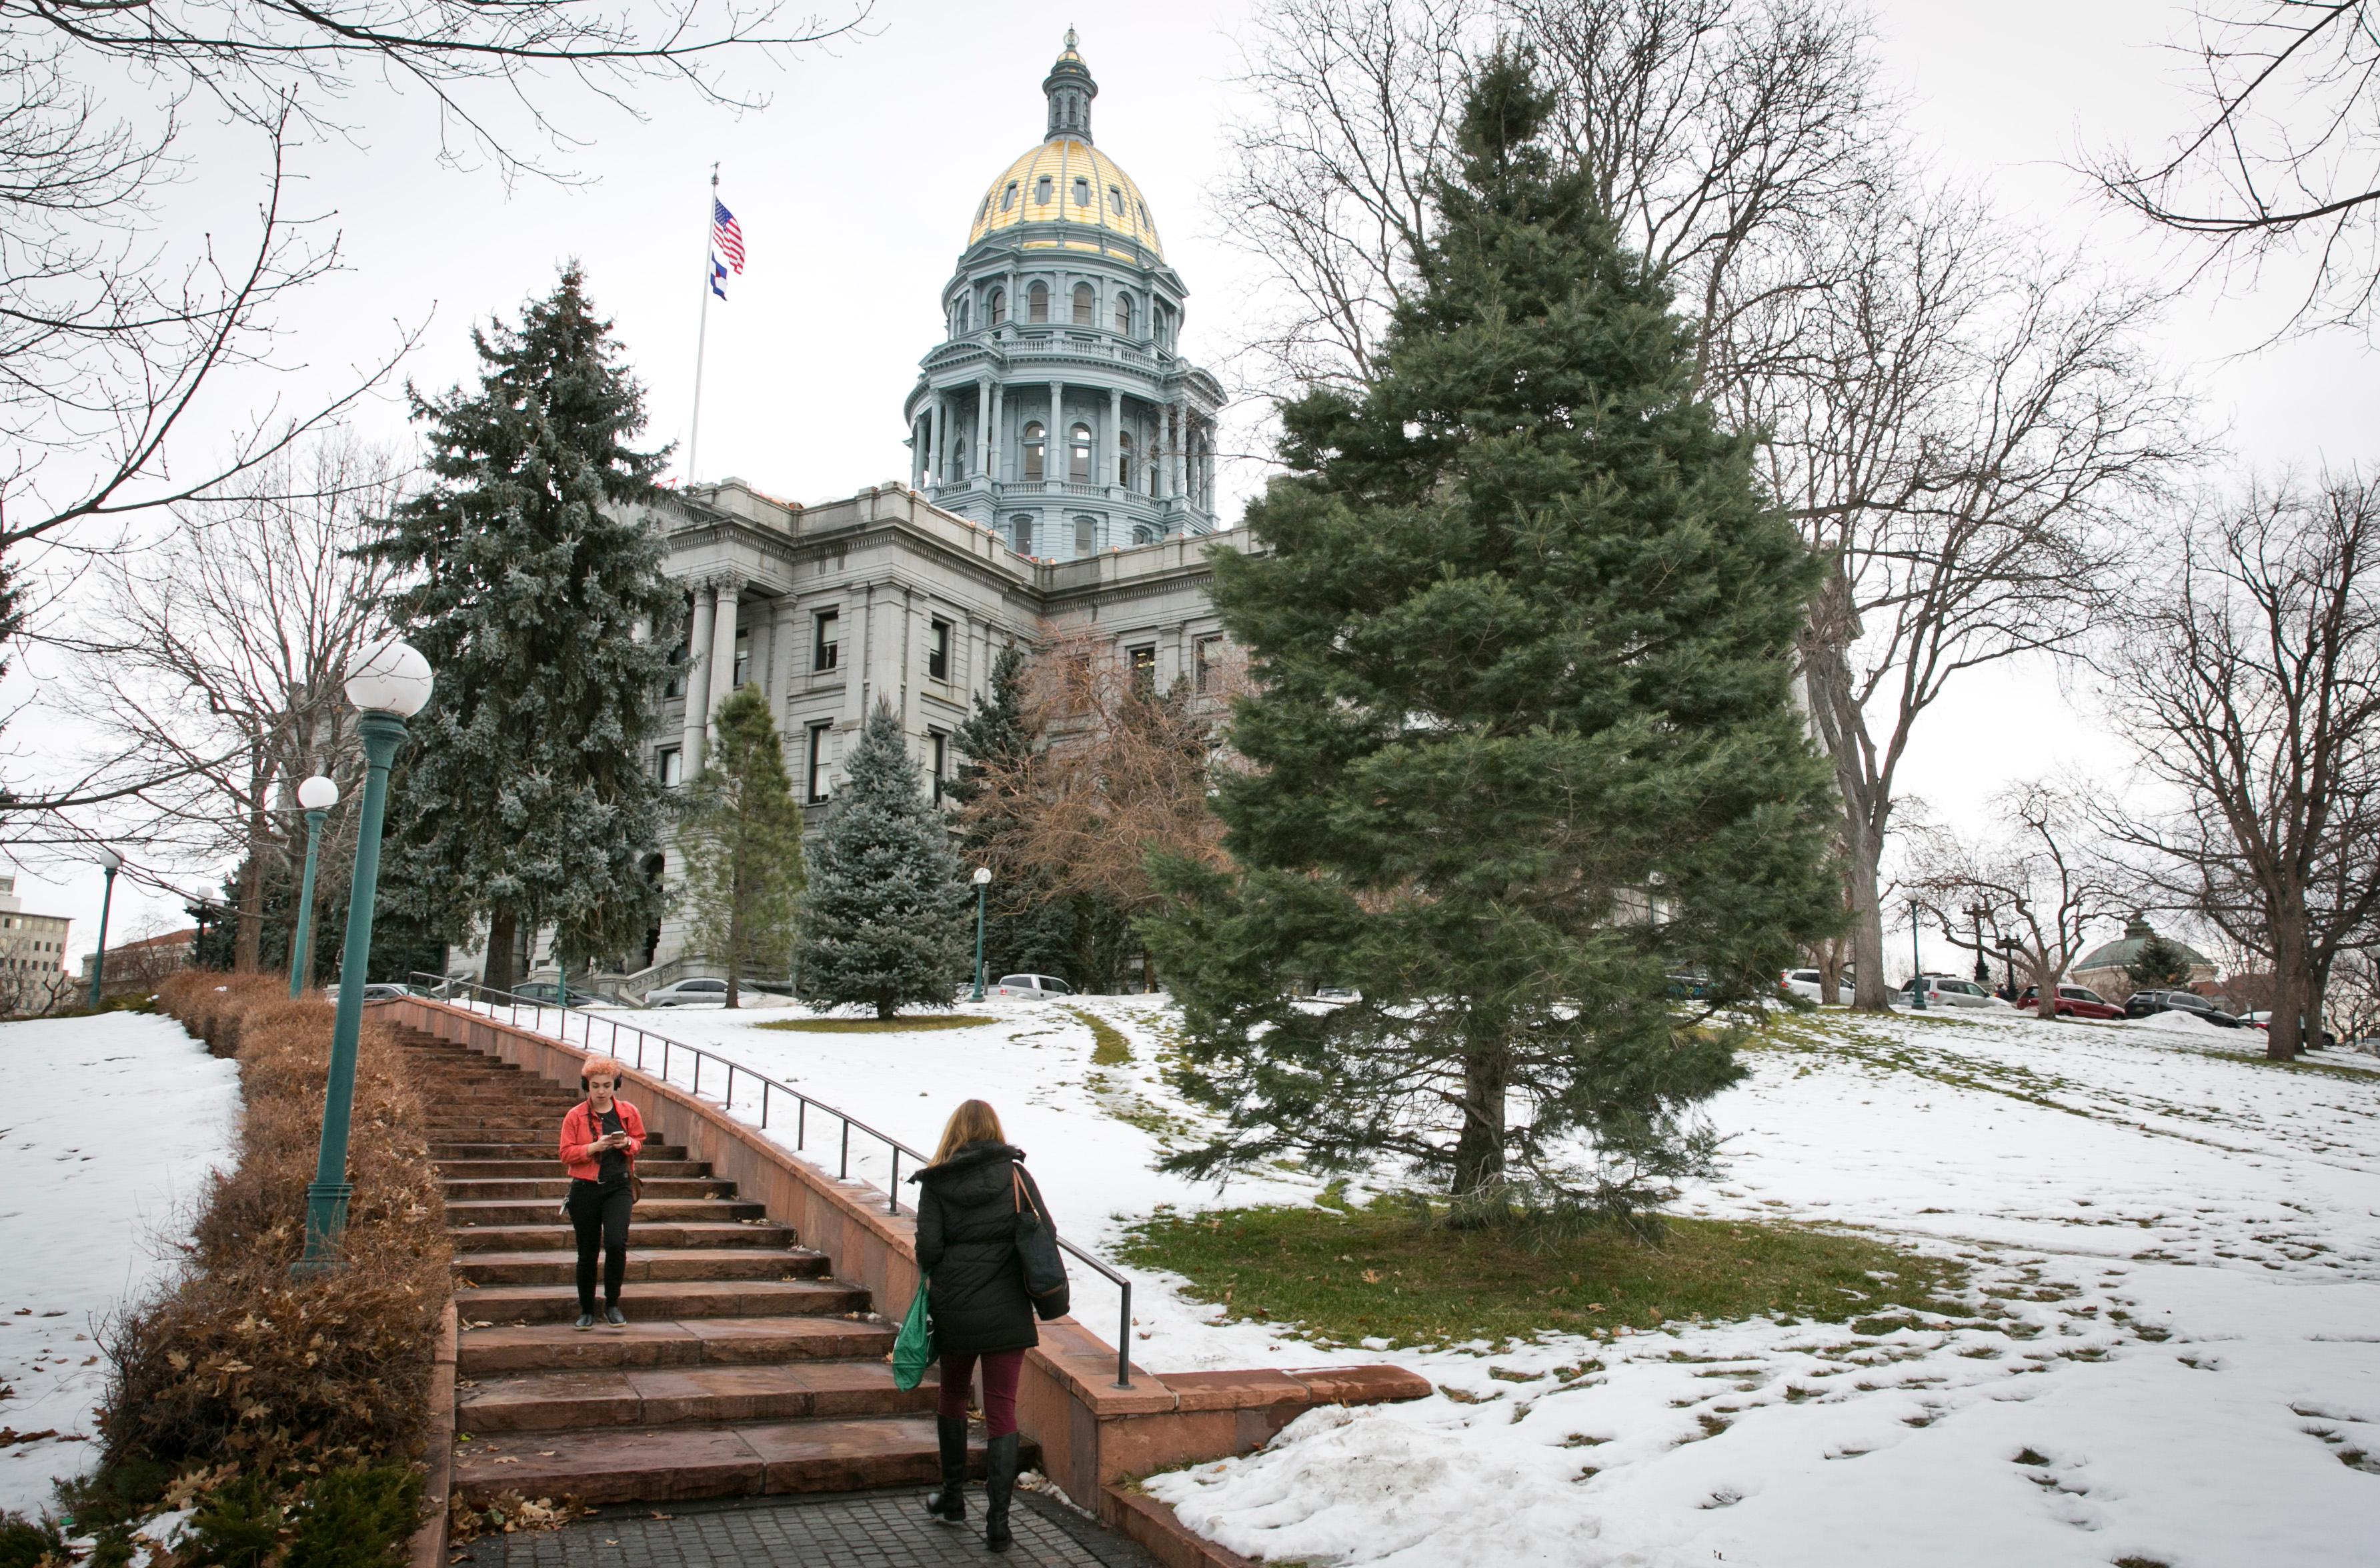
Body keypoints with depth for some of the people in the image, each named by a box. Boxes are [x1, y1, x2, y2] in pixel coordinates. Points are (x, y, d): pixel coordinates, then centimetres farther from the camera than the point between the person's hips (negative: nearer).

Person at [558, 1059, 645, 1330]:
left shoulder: (628, 1112, 3)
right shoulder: (575, 1116, -1)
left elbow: (640, 1140, 16)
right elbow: (566, 1154, -2)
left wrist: (627, 1143, -7)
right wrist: (594, 1147, -18)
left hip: (618, 1187, 0)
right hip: (585, 1188, 0)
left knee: (616, 1243, -18)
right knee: (587, 1252, 8)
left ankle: (612, 1305, -1)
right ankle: (586, 1311, 24)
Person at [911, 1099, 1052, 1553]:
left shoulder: (936, 1182, -3)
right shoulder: (1014, 1174, -2)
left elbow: (928, 1248, -9)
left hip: (954, 1310, 1)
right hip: (1007, 1310, 0)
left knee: (953, 1395, 22)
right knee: (1002, 1408, 5)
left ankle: (953, 1499, 33)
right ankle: (997, 1520, 2)